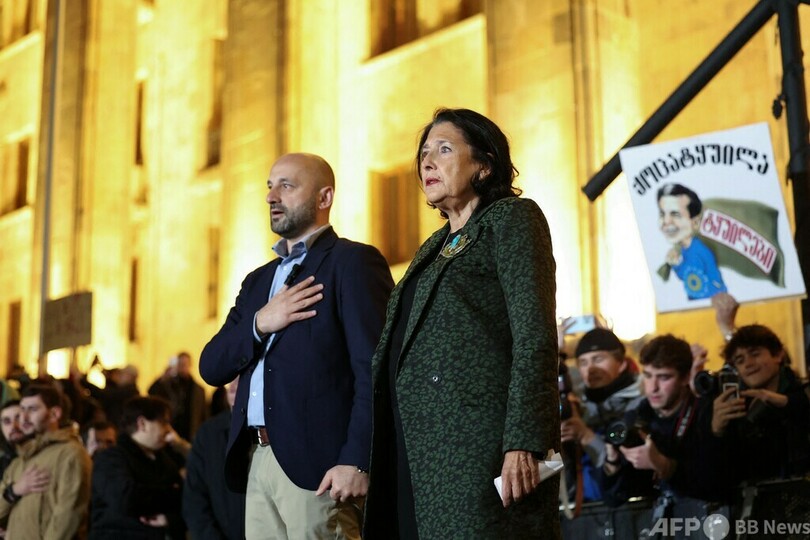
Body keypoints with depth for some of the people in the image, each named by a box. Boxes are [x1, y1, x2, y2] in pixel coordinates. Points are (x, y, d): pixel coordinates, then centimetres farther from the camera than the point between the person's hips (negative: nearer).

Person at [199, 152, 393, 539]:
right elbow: (211, 368, 13)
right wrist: (259, 324, -5)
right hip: (257, 464, 7)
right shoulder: (259, 280, 20)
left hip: (316, 464, -7)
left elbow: (374, 371, -12)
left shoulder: (353, 262, -3)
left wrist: (356, 461, -21)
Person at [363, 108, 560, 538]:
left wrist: (523, 443, -20)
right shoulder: (432, 249, 23)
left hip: (479, 448, -7)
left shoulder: (511, 218, 2)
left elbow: (535, 336, -10)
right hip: (417, 453, 7)